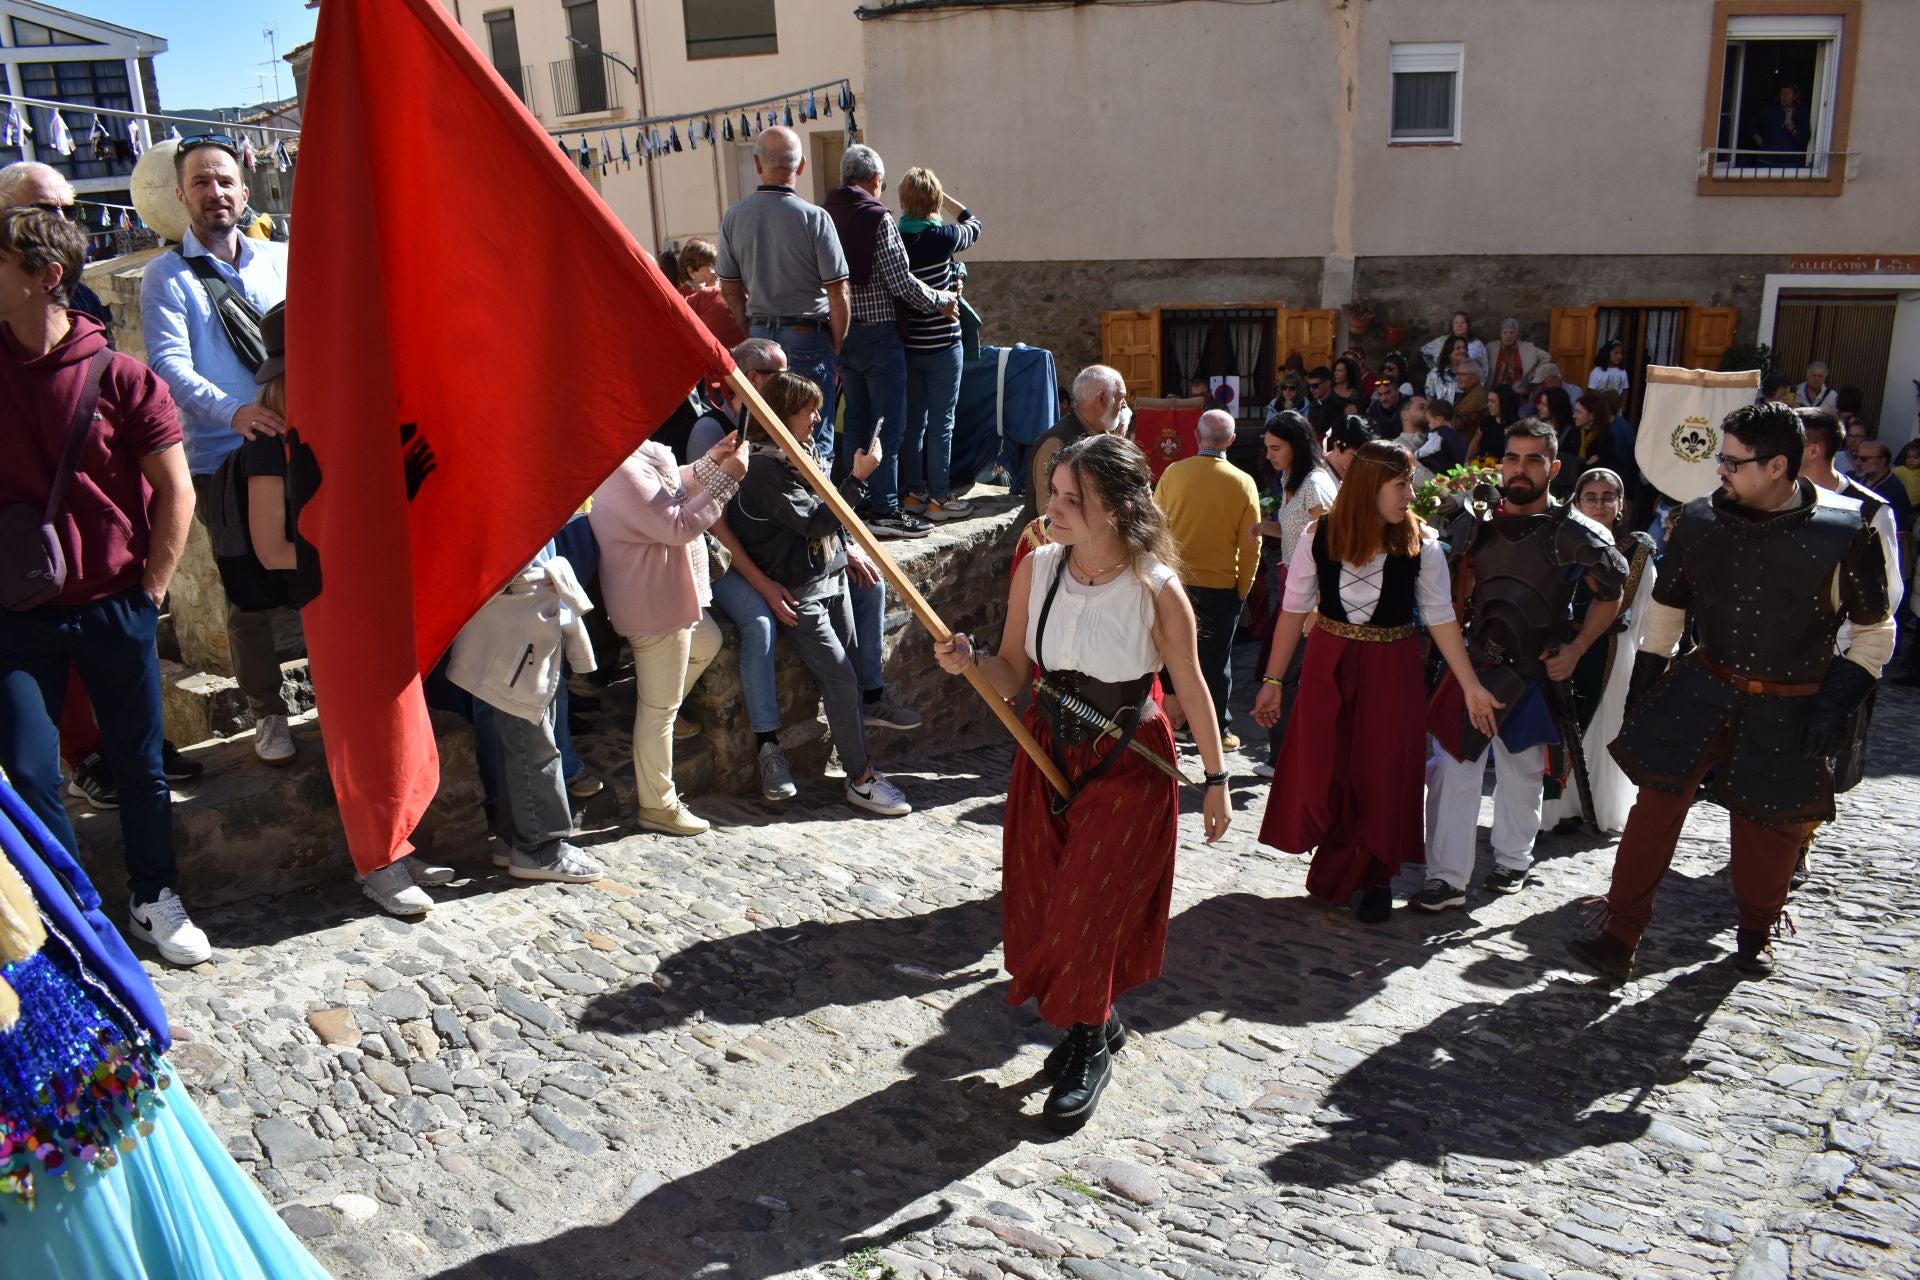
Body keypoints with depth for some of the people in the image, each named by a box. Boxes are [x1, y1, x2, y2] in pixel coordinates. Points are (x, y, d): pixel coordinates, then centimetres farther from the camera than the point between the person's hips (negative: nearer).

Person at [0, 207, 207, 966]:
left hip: (112, 609, -2)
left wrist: (150, 593, -5)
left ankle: (154, 902, 28)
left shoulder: (119, 377, -7)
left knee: (138, 764, 10)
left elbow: (176, 491, -4)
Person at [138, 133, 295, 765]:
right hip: (222, 458, -2)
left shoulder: (280, 259, 11)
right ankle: (268, 714, 19)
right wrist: (234, 411, -29)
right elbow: (169, 363, -11)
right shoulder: (166, 276, 0)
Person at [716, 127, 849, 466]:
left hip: (760, 336, 5)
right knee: (816, 439, 2)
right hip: (808, 335, -5)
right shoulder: (814, 218, -13)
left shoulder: (733, 218, 1)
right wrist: (837, 350, -1)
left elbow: (730, 289, 9)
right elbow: (838, 295, -12)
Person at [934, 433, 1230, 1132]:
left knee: (1088, 907, 0)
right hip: (1046, 752, 5)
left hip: (1126, 765, -4)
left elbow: (1191, 688, -7)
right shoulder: (1036, 568, -9)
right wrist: (971, 660, -24)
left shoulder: (1157, 588, -19)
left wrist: (1216, 779, 1)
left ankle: (1089, 1049, 24)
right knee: (1041, 901, 12)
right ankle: (1098, 1021, 37)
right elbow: (1012, 676, -2)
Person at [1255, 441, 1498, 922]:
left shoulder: (1420, 544, -9)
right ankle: (1337, 867, 29)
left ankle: (1374, 878, 27)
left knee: (1384, 775, 6)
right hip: (1328, 665, 0)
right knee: (1317, 772, 3)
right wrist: (1272, 680, -2)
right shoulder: (1319, 535, -9)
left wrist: (1470, 686, -7)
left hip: (1392, 670, 0)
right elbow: (1294, 609, -3)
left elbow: (1441, 617, -4)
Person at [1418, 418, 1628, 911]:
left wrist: (1575, 649, -5)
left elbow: (1611, 594, 3)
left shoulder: (1572, 533, -8)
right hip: (1472, 663, 2)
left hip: (1532, 672, -2)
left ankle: (1512, 861, 34)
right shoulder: (1475, 522, 2)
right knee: (1451, 769, -4)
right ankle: (1446, 878, 3)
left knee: (1522, 773, 13)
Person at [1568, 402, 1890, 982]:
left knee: (1771, 824, 11)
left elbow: (1874, 629, -2)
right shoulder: (1700, 520, -5)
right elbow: (1666, 608, 7)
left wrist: (1840, 701, -12)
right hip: (1704, 689, 2)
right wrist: (1642, 685, 6)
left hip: (1789, 712, -1)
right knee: (1657, 802, -5)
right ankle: (1619, 938, 2)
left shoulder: (1845, 532, -13)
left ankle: (1756, 932, 38)